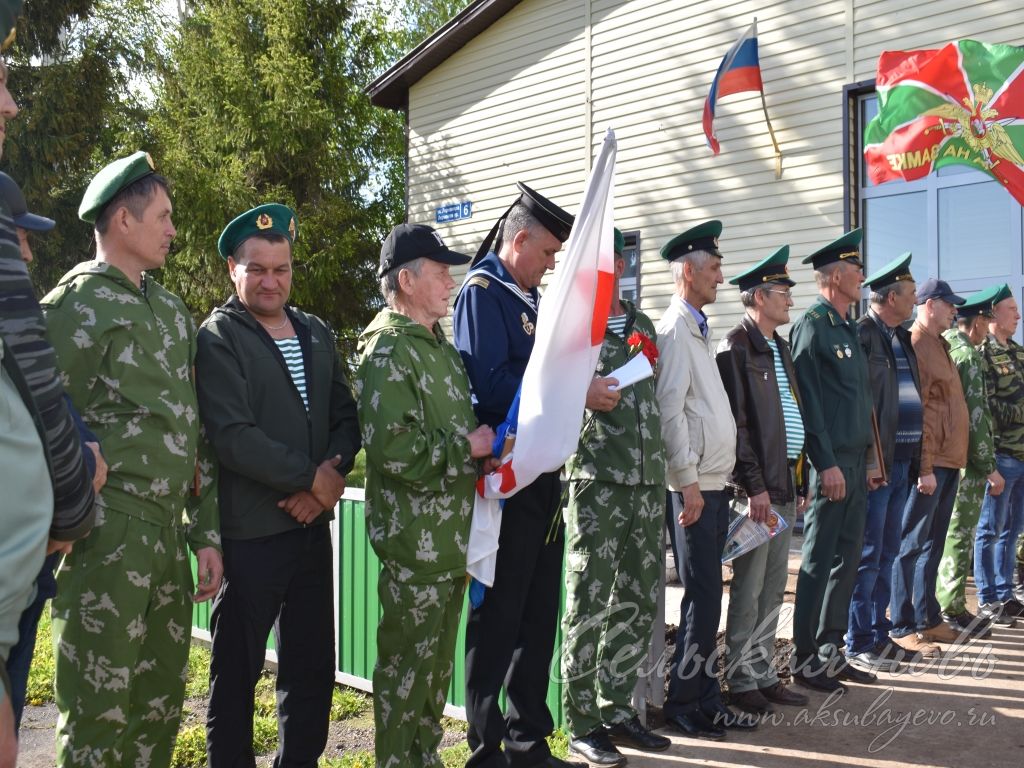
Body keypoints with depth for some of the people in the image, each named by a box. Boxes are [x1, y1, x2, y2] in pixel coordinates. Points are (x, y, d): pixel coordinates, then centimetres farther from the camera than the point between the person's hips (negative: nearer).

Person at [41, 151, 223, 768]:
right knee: (99, 714, 2)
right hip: (109, 533, -6)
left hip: (169, 532, 7)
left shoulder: (173, 312, 14)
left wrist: (207, 534, 13)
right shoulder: (73, 308, -7)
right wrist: (73, 525, -9)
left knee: (161, 703, 14)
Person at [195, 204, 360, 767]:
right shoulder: (218, 338, -7)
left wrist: (333, 474, -9)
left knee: (313, 665, 15)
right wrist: (313, 477, -13)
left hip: (311, 523, 6)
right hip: (250, 530, -6)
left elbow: (346, 416, 9)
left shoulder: (317, 334, 12)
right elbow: (232, 436, -17)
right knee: (236, 671, 7)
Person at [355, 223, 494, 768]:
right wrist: (468, 447, -15)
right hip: (415, 540, -9)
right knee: (407, 664, 3)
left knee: (439, 662, 19)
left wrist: (486, 444, 8)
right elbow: (394, 450, -25)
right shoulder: (387, 353, -15)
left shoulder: (440, 346, 15)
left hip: (453, 535, 9)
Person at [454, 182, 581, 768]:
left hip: (543, 475, 9)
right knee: (497, 619, 1)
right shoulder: (483, 292, -9)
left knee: (539, 615, 14)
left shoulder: (534, 299, 17)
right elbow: (491, 385, -22)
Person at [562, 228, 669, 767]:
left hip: (648, 480, 6)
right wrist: (580, 396, -22)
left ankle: (616, 709, 25)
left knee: (639, 601, 11)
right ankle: (582, 724, 12)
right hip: (597, 481, -6)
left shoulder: (642, 325, 15)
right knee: (589, 604, -1)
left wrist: (661, 468, 15)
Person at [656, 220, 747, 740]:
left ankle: (706, 699, 23)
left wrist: (714, 482, 15)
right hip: (694, 486, -9)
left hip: (715, 483, 9)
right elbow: (669, 411, -19)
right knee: (704, 599, -4)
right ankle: (681, 704, 9)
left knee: (705, 598, 13)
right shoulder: (674, 330, -12)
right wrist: (688, 483, -19)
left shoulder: (698, 329, 17)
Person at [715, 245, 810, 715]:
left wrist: (800, 483, 14)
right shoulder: (736, 348, -9)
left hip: (785, 484, 8)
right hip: (756, 486, -8)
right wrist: (754, 485, -16)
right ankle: (742, 682, 11)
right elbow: (735, 422, -15)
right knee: (749, 588, 0)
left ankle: (764, 674, 23)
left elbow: (794, 418, 18)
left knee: (773, 588, 13)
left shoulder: (780, 349, 17)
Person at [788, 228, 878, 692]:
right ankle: (806, 661, 9)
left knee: (846, 558, 13)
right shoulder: (812, 325, -11)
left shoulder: (848, 328, 17)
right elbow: (808, 402, -16)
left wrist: (869, 457, 17)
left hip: (856, 461, 9)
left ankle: (831, 652, 23)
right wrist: (827, 464, -19)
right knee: (818, 562, -2)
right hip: (831, 462, -9)